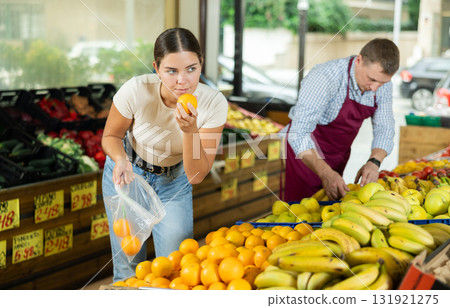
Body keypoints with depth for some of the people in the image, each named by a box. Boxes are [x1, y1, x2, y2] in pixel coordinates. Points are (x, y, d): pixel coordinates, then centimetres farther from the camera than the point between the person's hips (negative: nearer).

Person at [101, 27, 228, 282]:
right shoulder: (136, 90, -30)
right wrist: (121, 159, -31)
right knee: (128, 268, 5)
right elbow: (111, 136, -9)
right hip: (127, 174, -1)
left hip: (174, 180, 1)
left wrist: (190, 131, -40)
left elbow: (196, 176, -23)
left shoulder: (213, 103, -26)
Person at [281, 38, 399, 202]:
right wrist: (325, 173, -46)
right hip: (303, 155, -6)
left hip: (336, 161, 6)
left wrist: (374, 162, -23)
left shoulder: (383, 84, -10)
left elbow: (384, 129, -2)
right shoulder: (325, 77, -30)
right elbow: (299, 133, -35)